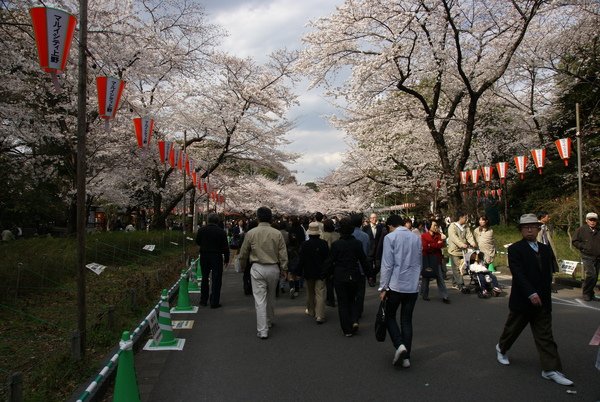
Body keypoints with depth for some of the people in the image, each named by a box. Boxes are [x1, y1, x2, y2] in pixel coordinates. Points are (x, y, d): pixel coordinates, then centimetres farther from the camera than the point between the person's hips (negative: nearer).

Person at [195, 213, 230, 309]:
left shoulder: (201, 230, -3)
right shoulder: (221, 232, -9)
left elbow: (197, 242, 8)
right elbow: (225, 247, -6)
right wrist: (226, 259, 4)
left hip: (204, 256, 3)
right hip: (216, 257, -3)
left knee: (204, 278, 17)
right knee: (216, 280, 2)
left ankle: (203, 300, 23)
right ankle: (214, 302, 2)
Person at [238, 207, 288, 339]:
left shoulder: (250, 233, -5)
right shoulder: (277, 233, -3)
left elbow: (243, 254, 4)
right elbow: (283, 254, -2)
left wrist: (243, 267, 21)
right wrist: (284, 269, 9)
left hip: (257, 268, -2)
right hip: (274, 268, 2)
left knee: (260, 300, 0)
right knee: (271, 297, 21)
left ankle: (262, 331, -1)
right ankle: (269, 321, 39)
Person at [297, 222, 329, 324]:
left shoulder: (304, 245, -11)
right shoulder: (324, 243, -8)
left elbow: (301, 260, -6)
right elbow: (327, 258, -1)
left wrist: (299, 272, 5)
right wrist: (327, 271, 11)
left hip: (308, 272, 1)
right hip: (321, 273, 0)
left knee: (310, 293, 18)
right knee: (320, 294, -1)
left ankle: (311, 311, 31)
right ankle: (319, 315, -7)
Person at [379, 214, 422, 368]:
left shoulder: (390, 237, -8)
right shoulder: (417, 238, 8)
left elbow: (387, 265, -11)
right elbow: (420, 263, 16)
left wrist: (383, 287, -5)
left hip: (396, 285, -4)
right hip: (413, 286, 5)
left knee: (389, 316, 13)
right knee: (407, 320, 11)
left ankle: (399, 345, -7)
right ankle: (406, 357, 13)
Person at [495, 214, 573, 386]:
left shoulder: (545, 249, 8)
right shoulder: (515, 249, -11)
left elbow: (548, 273, 11)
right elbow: (518, 274, -21)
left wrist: (546, 294, 4)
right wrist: (531, 294, -29)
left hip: (542, 301, 5)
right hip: (522, 300, -5)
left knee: (545, 335, 4)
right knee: (513, 328, 13)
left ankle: (551, 369, 8)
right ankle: (501, 348, 38)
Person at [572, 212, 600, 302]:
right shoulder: (581, 230, -1)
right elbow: (574, 241, -1)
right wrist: (584, 247, -12)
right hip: (587, 257, -5)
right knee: (591, 275, -17)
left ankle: (590, 294, 21)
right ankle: (585, 293, -3)